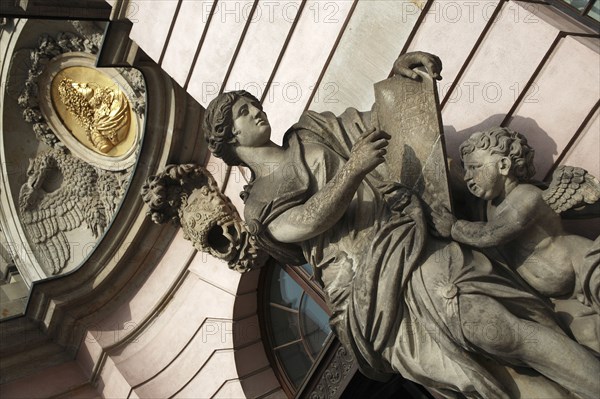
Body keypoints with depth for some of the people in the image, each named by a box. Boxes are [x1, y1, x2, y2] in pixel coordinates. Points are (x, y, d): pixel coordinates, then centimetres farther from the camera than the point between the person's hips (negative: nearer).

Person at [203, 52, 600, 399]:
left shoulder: (310, 133, 22)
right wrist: (353, 169, -24)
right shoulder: (258, 205, 11)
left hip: (409, 243, 2)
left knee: (490, 325, -21)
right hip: (370, 295, -2)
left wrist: (399, 73, 7)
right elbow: (307, 221, -9)